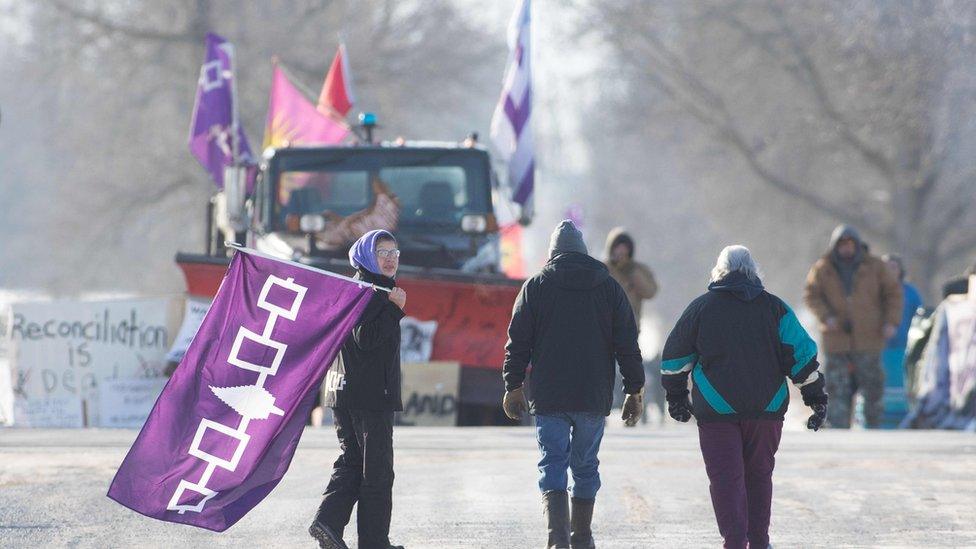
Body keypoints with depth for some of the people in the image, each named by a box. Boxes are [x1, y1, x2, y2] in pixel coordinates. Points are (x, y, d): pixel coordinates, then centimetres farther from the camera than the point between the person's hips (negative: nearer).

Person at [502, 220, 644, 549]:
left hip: (549, 397, -2)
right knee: (586, 466, 14)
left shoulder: (536, 287, 1)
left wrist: (513, 386, 8)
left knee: (553, 466, -3)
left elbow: (518, 342, 1)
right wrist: (634, 391, 10)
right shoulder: (609, 288, 6)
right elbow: (627, 345, 5)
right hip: (594, 398, 2)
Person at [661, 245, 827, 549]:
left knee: (726, 478, -2)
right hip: (767, 409, 2)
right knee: (759, 475, 15)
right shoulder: (774, 307, 6)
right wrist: (816, 398, 5)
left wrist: (676, 396, 23)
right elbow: (802, 353, 2)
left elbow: (675, 355, 11)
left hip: (717, 410, -2)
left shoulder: (701, 307, 5)